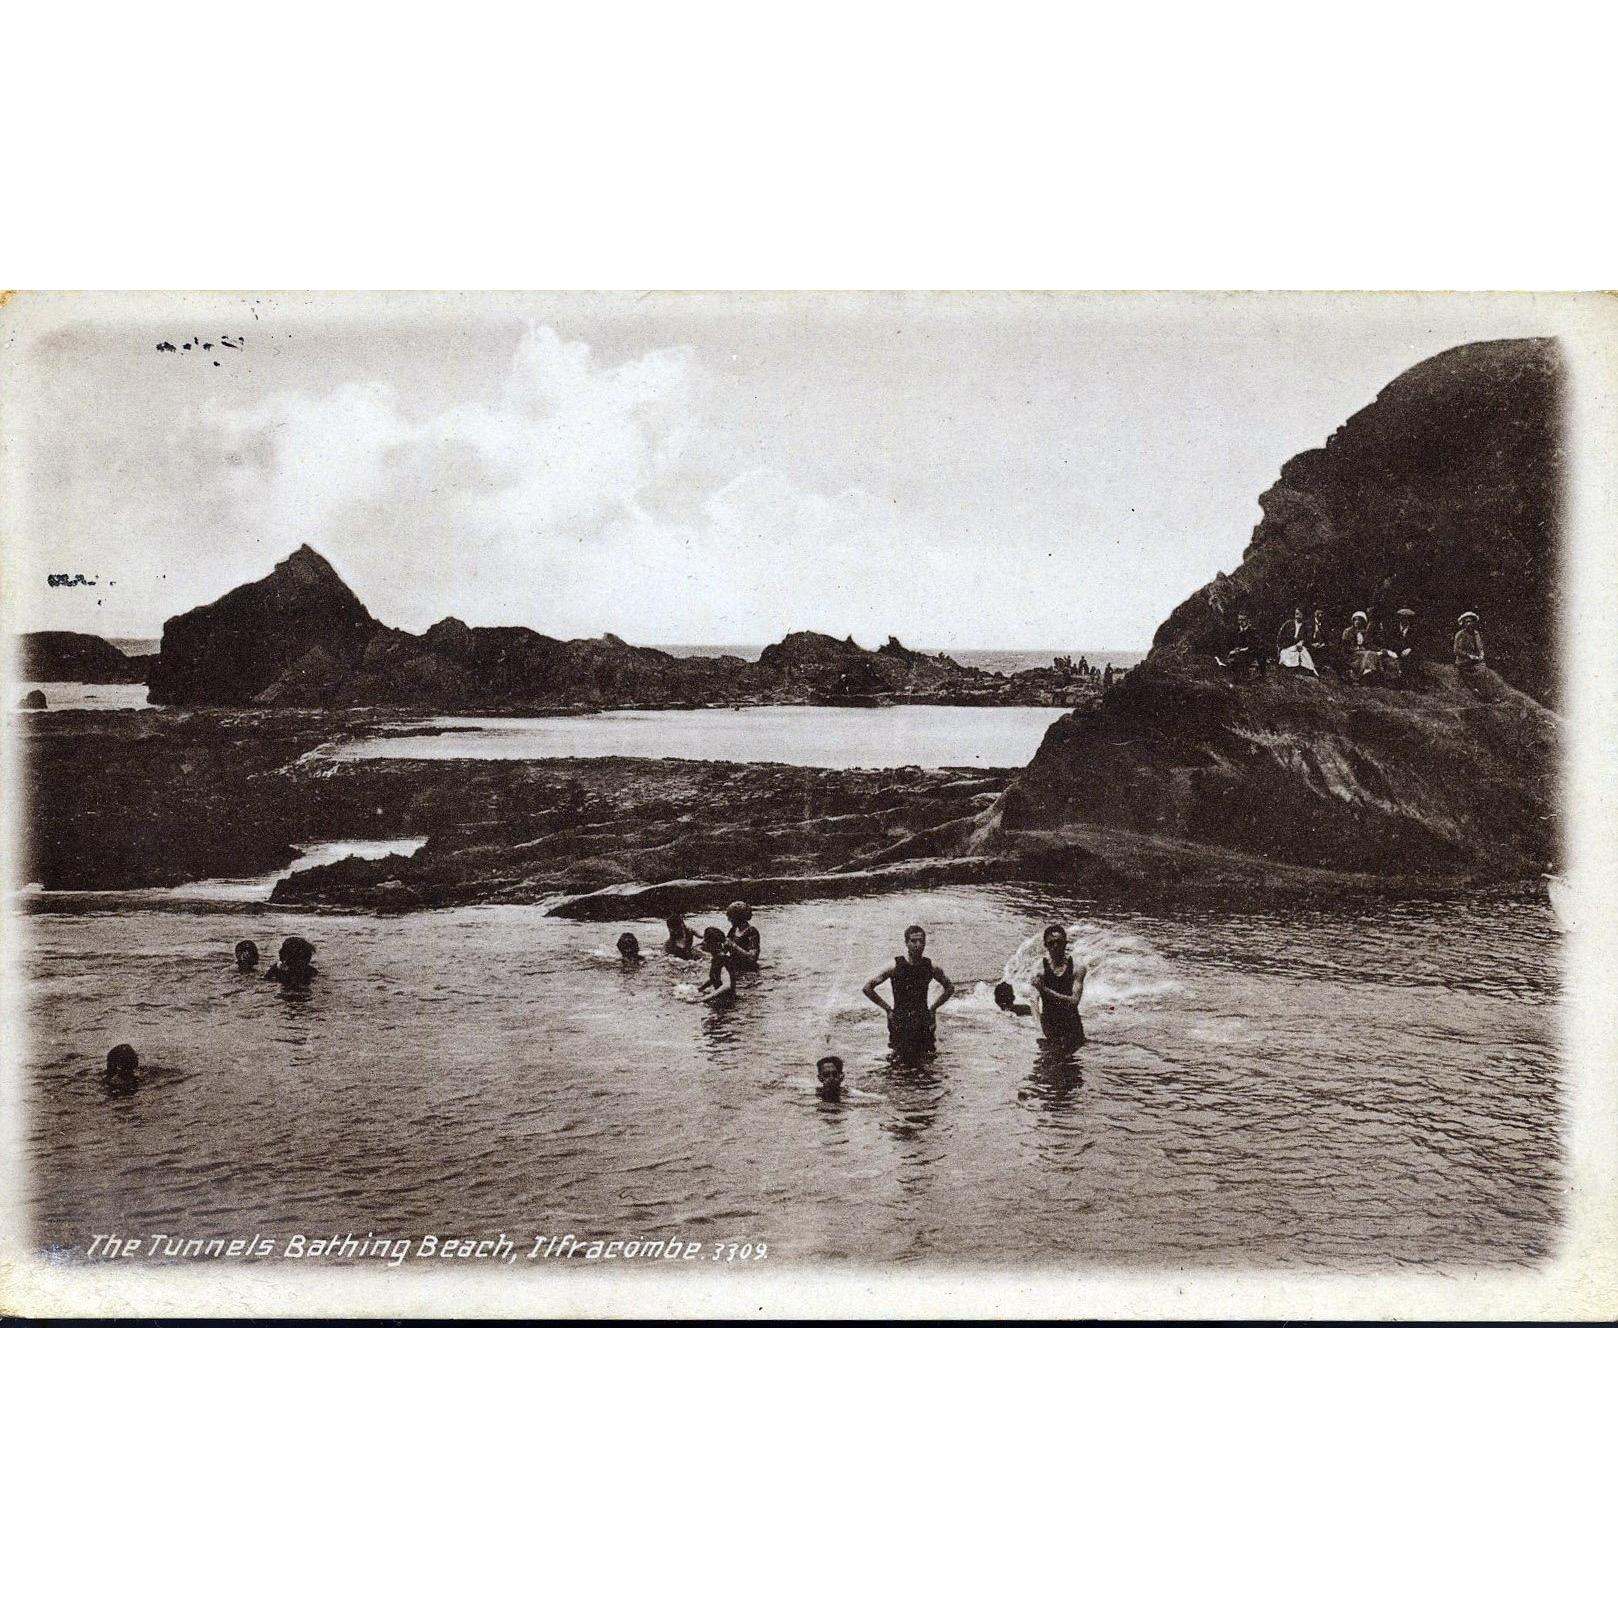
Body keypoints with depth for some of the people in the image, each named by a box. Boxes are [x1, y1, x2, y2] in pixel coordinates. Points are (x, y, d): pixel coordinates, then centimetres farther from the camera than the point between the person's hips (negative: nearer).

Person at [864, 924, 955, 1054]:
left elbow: (950, 988, 18)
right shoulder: (895, 967, -8)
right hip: (900, 1024, -2)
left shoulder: (931, 968, 0)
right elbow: (868, 988, -3)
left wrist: (933, 1008, 9)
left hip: (923, 1025, 2)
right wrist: (888, 1009, -4)